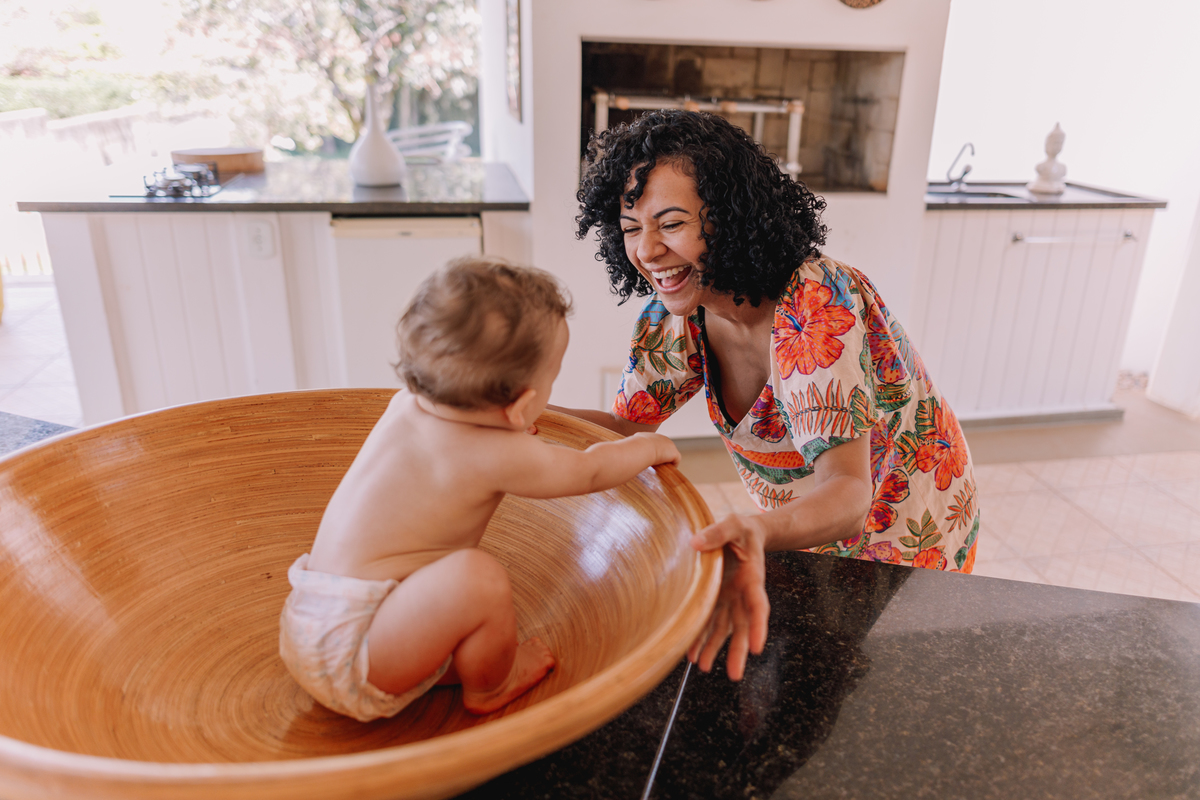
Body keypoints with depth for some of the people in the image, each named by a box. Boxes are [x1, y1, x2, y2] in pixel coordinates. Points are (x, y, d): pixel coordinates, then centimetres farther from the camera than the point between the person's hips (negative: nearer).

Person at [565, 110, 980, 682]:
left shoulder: (817, 304, -36)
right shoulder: (679, 313, -15)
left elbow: (847, 491, -43)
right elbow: (627, 426, -10)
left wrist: (755, 534, -64)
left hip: (908, 549, -5)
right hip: (801, 526, 5)